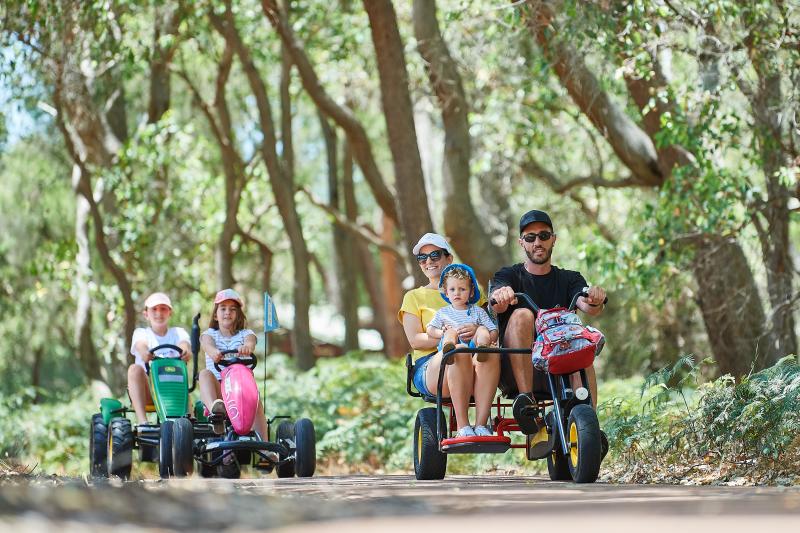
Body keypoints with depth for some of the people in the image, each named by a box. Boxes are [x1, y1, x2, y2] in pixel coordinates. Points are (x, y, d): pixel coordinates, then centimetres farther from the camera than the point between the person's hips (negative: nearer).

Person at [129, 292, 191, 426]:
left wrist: (185, 352, -36)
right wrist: (144, 353, -39)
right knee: (135, 369, -30)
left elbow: (184, 344, -9)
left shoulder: (178, 333, 16)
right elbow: (141, 345, -12)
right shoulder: (141, 333, 13)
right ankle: (142, 420, -40)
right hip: (147, 388, 0)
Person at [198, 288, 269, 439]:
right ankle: (214, 407, -58)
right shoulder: (209, 334, 15)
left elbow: (251, 342, -11)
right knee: (205, 373, -31)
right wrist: (213, 352, -39)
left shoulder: (245, 334, 15)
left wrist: (247, 347, -40)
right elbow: (207, 344, -11)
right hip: (217, 388, 0)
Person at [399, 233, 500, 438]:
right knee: (459, 351, -37)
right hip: (430, 367, -2)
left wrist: (478, 331, -13)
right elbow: (415, 340, 3)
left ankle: (481, 425, -38)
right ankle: (462, 427, -36)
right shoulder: (414, 297, 19)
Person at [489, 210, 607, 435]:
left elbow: (588, 307, -6)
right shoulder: (509, 276, 11)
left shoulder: (569, 279, 16)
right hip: (514, 369, -1)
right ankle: (526, 400, -37)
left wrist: (595, 300, -31)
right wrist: (500, 295, -37)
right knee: (522, 314, -27)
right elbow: (497, 305, -13)